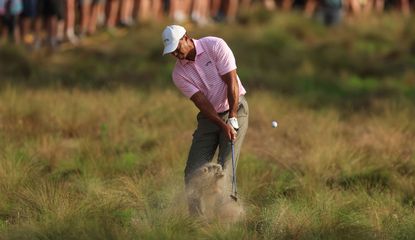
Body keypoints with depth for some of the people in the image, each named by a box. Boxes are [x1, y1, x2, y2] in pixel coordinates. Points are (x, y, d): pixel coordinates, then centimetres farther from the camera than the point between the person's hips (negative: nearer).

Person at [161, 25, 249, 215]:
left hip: (235, 109, -4)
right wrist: (223, 126, -26)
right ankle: (196, 217, 2)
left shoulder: (215, 46, -14)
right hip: (209, 117, 4)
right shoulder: (179, 74, -6)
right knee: (193, 172, -6)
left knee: (225, 169, -15)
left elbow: (232, 82, -15)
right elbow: (201, 102, -13)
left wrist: (232, 119, -20)